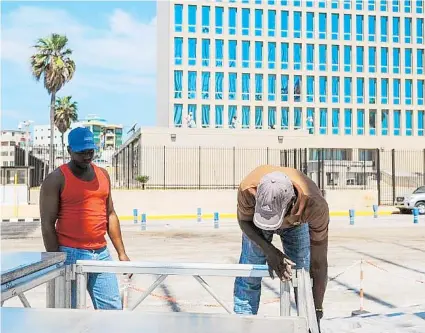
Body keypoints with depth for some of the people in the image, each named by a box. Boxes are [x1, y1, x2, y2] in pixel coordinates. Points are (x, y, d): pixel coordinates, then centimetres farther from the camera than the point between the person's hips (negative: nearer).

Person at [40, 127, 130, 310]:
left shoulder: (103, 175, 13)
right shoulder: (56, 179, -5)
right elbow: (47, 224, -7)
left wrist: (121, 253, 13)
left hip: (102, 254, 5)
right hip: (71, 255, -5)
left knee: (114, 310, 6)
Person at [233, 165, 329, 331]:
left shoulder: (315, 205, -45)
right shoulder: (248, 189, -44)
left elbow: (318, 262, -37)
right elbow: (244, 221, -20)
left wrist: (317, 311, -34)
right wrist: (269, 250, -35)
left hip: (297, 222, 0)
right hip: (254, 221, 1)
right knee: (248, 277, 0)